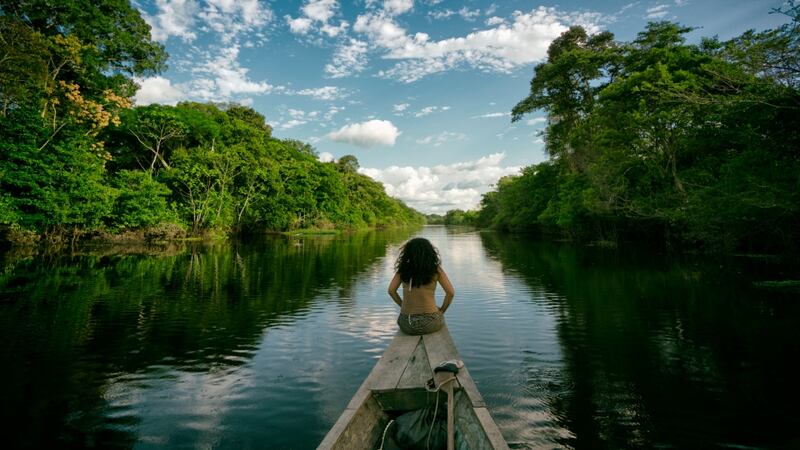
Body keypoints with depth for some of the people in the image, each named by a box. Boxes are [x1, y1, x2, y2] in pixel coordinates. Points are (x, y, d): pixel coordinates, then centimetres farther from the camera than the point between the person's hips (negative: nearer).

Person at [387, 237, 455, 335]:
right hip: (430, 323, -2)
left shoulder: (402, 269, -1)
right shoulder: (436, 269, -6)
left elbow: (391, 290, -1)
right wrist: (442, 310, 6)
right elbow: (450, 292, -9)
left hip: (406, 325, 2)